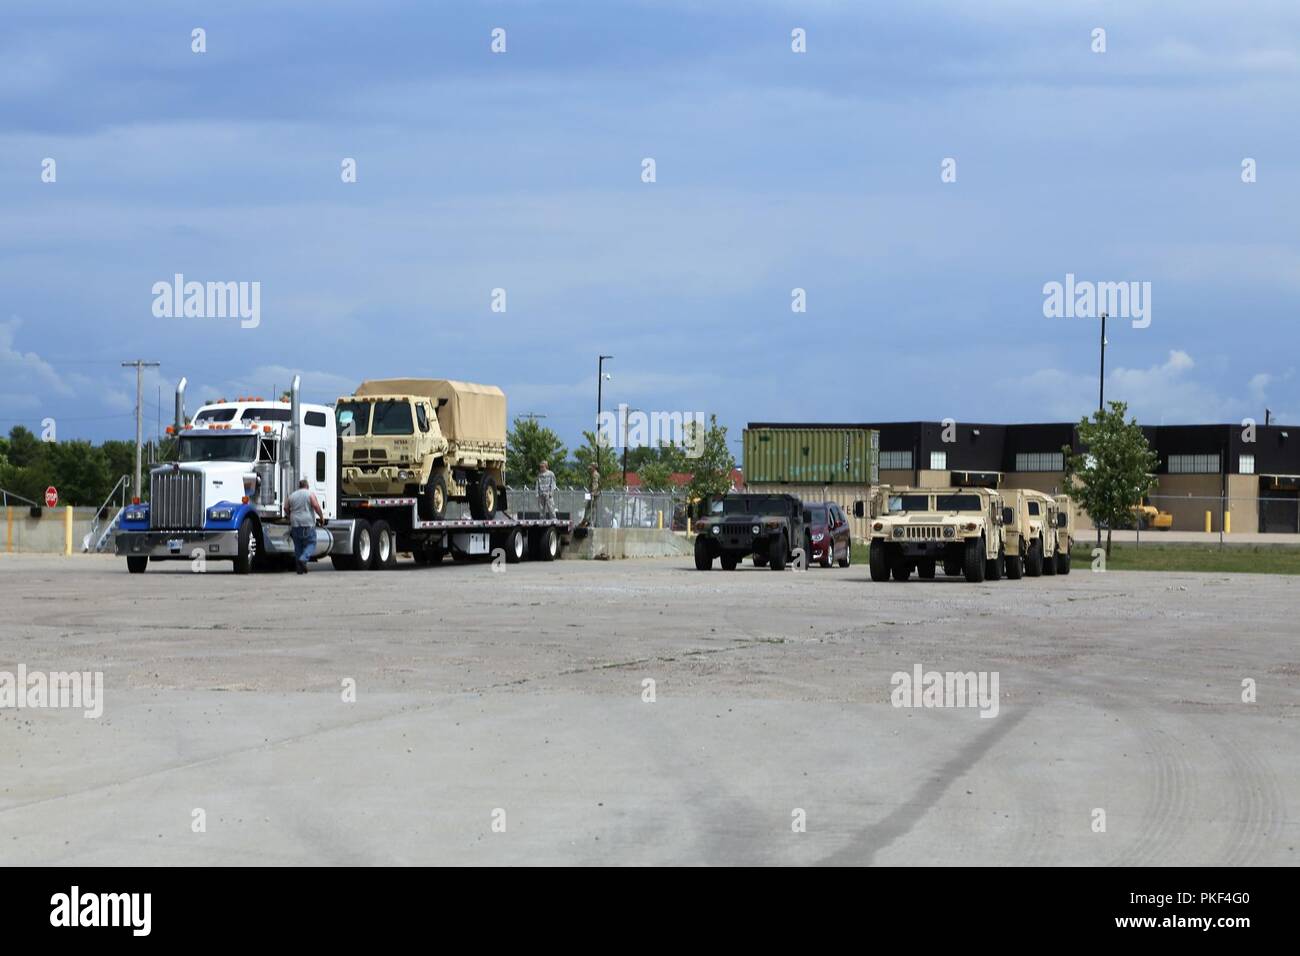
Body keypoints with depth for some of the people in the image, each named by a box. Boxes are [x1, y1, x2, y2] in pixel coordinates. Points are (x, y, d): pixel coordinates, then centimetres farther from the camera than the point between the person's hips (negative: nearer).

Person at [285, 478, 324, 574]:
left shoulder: (292, 496, 12)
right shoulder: (310, 494, -1)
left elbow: (286, 508, 14)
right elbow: (316, 506, -12)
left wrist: (290, 517, 29)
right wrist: (321, 516, 0)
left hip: (295, 525, 4)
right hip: (308, 524, -4)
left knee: (298, 546, 8)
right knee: (311, 543, 2)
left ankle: (300, 568, 6)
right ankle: (303, 559, -23)